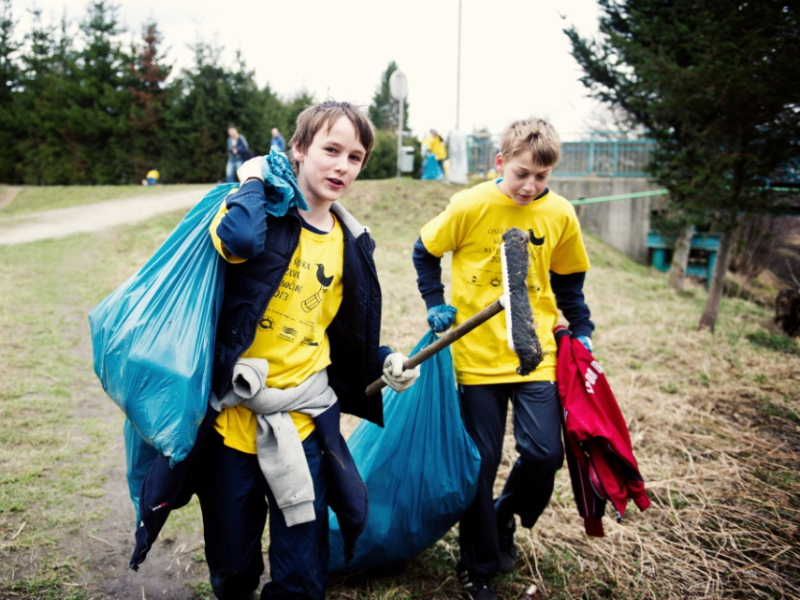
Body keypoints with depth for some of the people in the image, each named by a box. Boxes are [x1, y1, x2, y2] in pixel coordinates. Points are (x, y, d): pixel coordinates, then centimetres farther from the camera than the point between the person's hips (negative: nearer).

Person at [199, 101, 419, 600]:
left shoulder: (349, 242, 7)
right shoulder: (265, 208, -7)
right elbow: (239, 240, -33)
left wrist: (384, 362, 3)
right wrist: (253, 180, -16)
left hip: (305, 416, 3)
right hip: (235, 412, -3)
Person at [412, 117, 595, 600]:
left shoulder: (561, 215, -1)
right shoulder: (470, 206, -9)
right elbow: (425, 253, 5)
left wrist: (581, 330, 8)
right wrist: (436, 305, -4)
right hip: (476, 356, -2)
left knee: (544, 454, -6)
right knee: (482, 463, 4)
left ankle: (505, 519, 29)